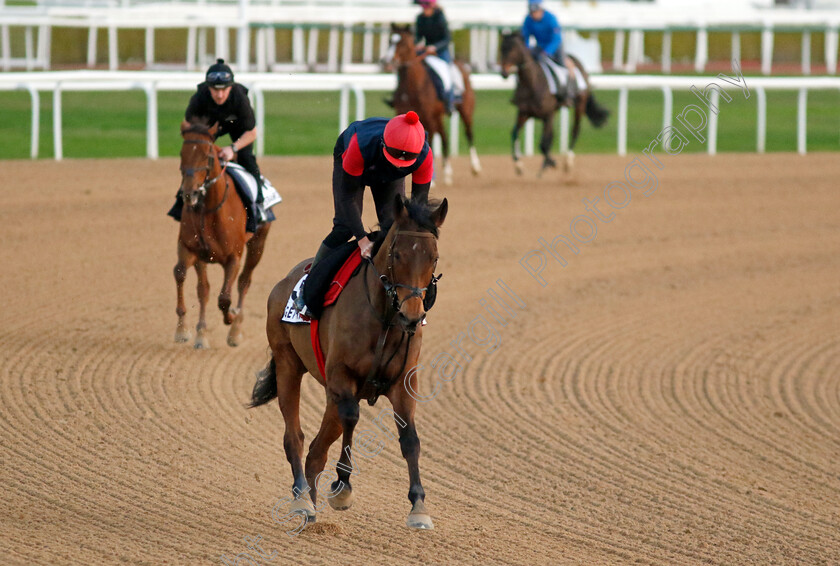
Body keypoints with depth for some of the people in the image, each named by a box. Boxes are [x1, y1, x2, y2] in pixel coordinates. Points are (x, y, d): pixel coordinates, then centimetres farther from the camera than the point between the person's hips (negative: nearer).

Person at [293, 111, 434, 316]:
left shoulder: (424, 156, -39)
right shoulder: (361, 145, -47)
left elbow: (419, 202, -28)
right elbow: (348, 196, -38)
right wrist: (362, 239, -46)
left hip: (389, 178, 3)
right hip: (346, 158, -3)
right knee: (345, 226, -15)